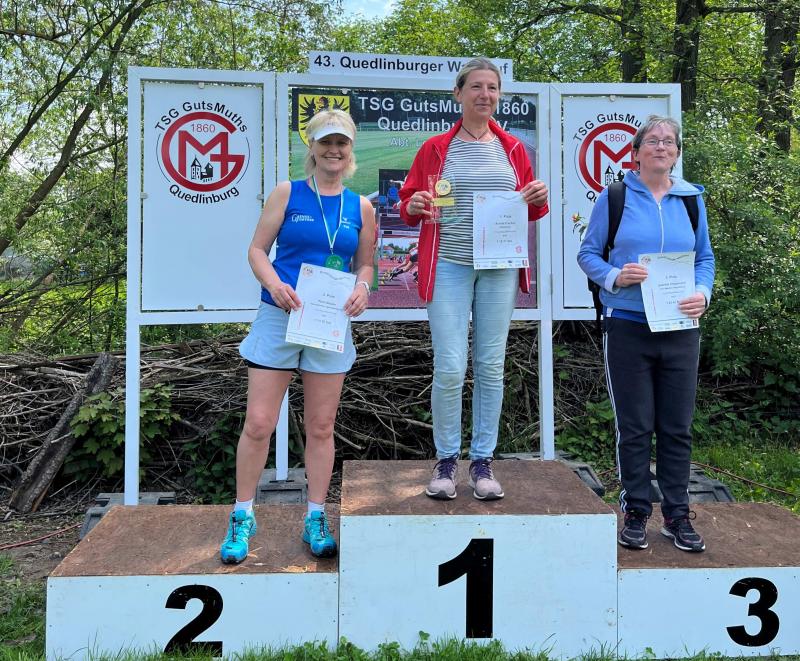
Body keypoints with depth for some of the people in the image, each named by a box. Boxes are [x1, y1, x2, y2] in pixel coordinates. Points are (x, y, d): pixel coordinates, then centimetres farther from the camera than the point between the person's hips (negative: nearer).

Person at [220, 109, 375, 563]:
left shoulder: (361, 207, 9)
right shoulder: (288, 193, 3)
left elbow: (365, 264, 15)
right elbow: (257, 249, 2)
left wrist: (363, 288, -8)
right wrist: (274, 282, -18)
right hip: (280, 316, -2)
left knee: (321, 427, 8)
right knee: (258, 424, -2)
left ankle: (316, 519, 23)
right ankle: (243, 517, 17)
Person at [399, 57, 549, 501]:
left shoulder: (512, 149, 12)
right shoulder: (435, 149, 5)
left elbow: (529, 211, 17)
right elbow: (408, 205, 8)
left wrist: (538, 200, -4)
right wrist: (413, 206, -14)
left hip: (499, 267, 3)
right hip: (448, 266, -2)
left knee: (491, 365, 5)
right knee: (449, 367, -6)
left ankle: (483, 461, 18)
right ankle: (446, 460, 13)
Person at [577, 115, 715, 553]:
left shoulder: (692, 199, 10)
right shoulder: (614, 197, 1)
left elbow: (705, 257, 14)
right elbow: (588, 253, 2)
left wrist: (703, 292, -6)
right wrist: (615, 276, -17)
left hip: (680, 328, 3)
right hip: (627, 326, -3)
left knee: (677, 427, 8)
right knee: (634, 426, 4)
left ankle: (677, 515, 22)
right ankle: (636, 513, 19)